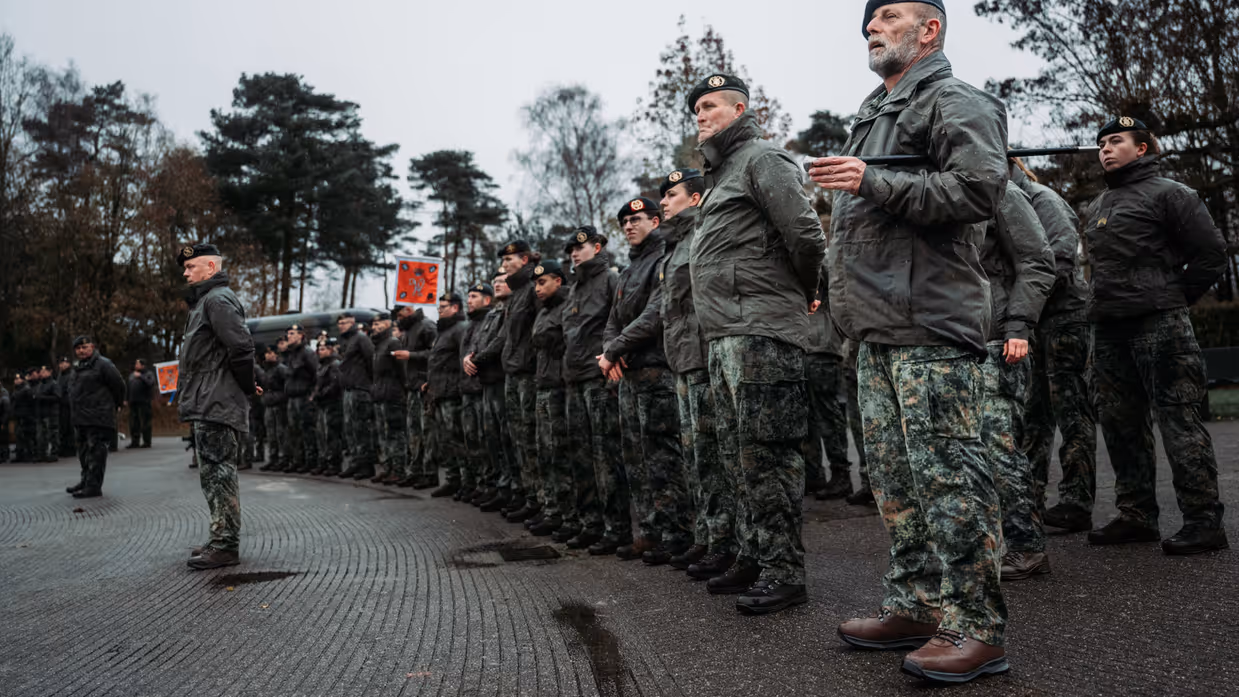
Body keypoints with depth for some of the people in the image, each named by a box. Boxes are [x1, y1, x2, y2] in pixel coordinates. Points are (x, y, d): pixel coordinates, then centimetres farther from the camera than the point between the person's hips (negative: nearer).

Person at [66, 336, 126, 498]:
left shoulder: (102, 364, -9)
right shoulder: (79, 368, 19)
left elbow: (119, 385, -10)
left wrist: (114, 405, 0)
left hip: (98, 418, -10)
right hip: (82, 418, 10)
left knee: (96, 451, -10)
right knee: (84, 451, 17)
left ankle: (94, 486, -10)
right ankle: (86, 481, 28)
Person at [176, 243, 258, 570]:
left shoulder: (218, 299, -12)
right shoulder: (205, 300, 22)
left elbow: (241, 346, -22)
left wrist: (246, 387, -13)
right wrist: (246, 386, 17)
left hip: (216, 405, -11)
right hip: (207, 405, 11)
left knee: (218, 472, -9)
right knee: (213, 473, 14)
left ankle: (225, 545, -6)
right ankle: (222, 540, 22)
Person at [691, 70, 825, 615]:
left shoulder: (762, 159, -4)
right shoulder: (721, 173, 26)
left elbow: (806, 234, -15)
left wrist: (804, 293, 0)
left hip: (760, 331, -10)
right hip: (724, 338, 10)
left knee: (765, 455, -8)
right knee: (740, 454, 13)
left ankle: (784, 571, -1)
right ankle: (754, 559, 22)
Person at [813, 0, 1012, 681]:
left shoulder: (955, 101, -1)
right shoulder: (872, 115, 26)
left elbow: (979, 189, -16)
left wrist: (872, 183, -17)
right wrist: (840, 290, 21)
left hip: (932, 325, -9)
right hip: (877, 329, 9)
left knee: (948, 474, -9)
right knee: (894, 475, 11)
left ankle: (975, 626, -2)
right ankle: (913, 605, 20)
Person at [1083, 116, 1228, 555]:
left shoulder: (1167, 194, 0)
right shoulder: (1095, 208, 21)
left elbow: (1211, 252, -4)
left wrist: (1172, 300, -3)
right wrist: (1103, 302, 16)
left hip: (1159, 326, -8)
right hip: (1108, 330, 8)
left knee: (1178, 420, -8)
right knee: (1120, 424, 9)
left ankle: (1204, 521, -3)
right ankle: (1136, 516, 17)